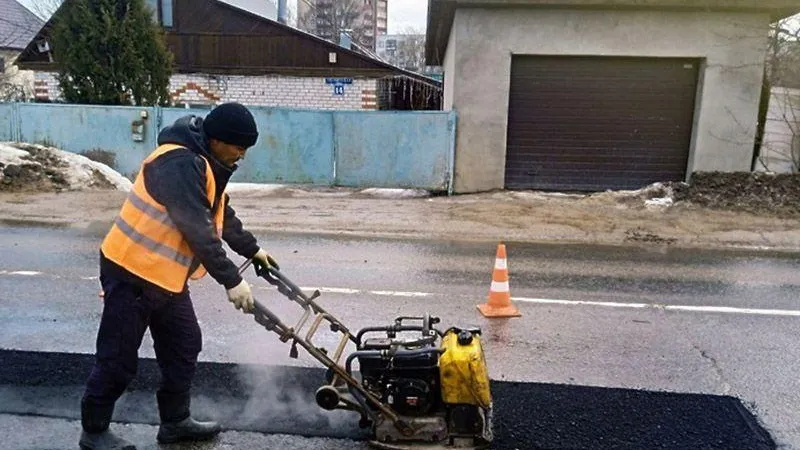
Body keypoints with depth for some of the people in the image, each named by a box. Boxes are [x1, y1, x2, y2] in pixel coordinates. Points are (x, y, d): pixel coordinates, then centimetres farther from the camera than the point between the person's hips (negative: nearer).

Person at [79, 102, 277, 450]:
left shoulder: (204, 162, 8)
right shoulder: (179, 163, -25)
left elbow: (222, 216, 20)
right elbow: (199, 231, -29)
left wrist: (253, 250, 25)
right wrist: (231, 281, -26)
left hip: (164, 275, 10)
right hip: (131, 273, -10)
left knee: (184, 346, 14)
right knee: (118, 358, 3)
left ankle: (175, 422, 28)